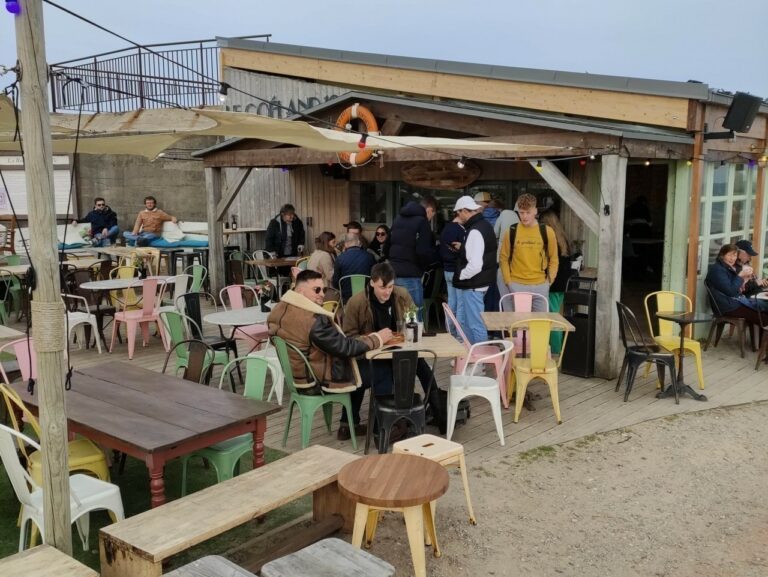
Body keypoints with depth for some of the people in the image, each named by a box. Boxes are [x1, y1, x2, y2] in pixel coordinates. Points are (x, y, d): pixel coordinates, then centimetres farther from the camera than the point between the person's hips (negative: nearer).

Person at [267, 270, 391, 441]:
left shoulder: (279, 310, -3)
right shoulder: (314, 320, -30)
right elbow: (345, 347, -23)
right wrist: (377, 338, -11)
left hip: (297, 374, 9)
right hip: (318, 381, -9)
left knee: (358, 367, 25)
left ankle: (348, 425, 32)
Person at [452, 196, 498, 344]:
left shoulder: (475, 231, -21)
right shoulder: (484, 225, 9)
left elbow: (475, 265, -27)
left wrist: (460, 275, -12)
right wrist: (463, 248, 14)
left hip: (473, 286, -10)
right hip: (476, 284, 10)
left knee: (476, 325, -2)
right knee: (462, 321, 20)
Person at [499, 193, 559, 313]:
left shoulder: (547, 232, 0)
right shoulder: (511, 232, -1)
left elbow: (553, 260, 6)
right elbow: (504, 258, 4)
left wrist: (549, 281, -2)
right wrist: (508, 282, -3)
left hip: (540, 286, 1)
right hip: (517, 286, -1)